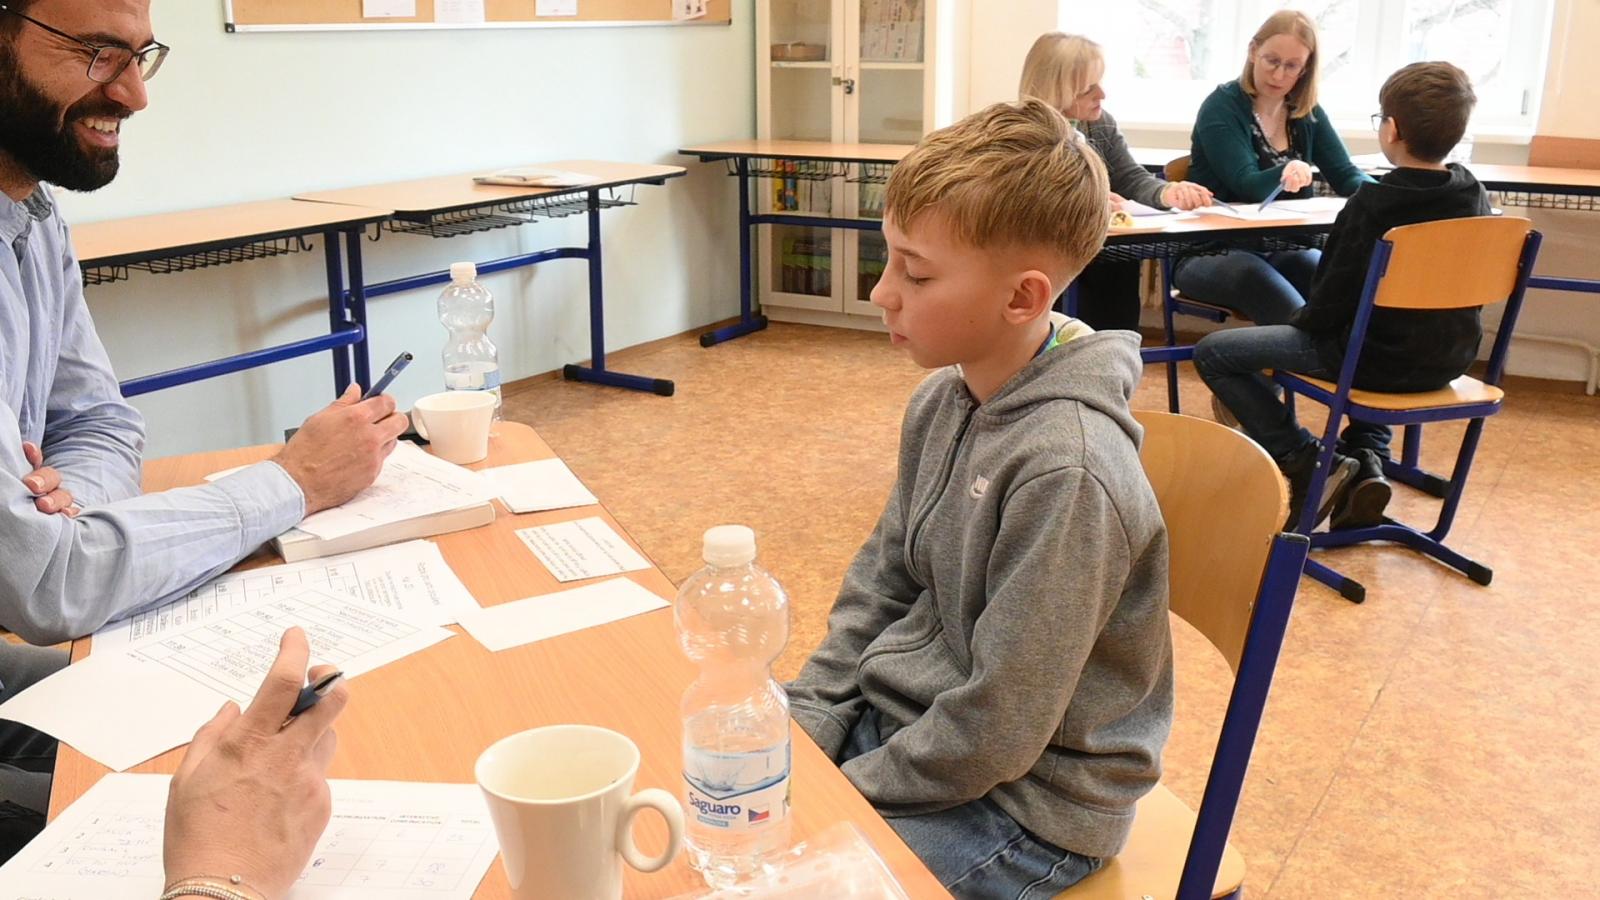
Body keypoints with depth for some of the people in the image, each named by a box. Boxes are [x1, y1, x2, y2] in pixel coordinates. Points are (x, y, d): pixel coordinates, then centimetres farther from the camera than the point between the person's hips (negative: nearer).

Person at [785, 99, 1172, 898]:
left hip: (1020, 802, -7)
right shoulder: (944, 399, -3)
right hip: (900, 719, 7)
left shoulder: (1065, 467, -28)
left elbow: (994, 731, -23)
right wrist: (806, 725, -1)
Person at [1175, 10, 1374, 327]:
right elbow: (1246, 185, -18)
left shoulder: (1308, 114, 11)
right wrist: (1284, 175, -41)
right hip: (1212, 250, -5)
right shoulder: (1222, 107, -7)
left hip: (1282, 247, 5)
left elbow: (1347, 176, 6)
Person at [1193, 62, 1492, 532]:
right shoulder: (1473, 195, 2)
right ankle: (1367, 458, 20)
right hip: (1447, 361, 7)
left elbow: (1335, 299, -15)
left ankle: (1307, 463, -6)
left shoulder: (1372, 205, -19)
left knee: (1213, 353, -1)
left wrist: (1301, 322, 6)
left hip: (1381, 359, -7)